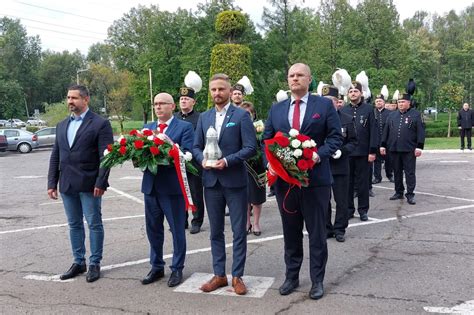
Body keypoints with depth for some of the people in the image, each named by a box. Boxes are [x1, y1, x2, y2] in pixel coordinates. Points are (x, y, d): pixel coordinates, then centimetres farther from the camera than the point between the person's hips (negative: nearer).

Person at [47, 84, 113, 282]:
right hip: (66, 185, 6)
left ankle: (94, 264, 16)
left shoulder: (100, 124, -6)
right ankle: (78, 262, 27)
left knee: (94, 224, 4)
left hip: (89, 185, -6)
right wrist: (52, 183, 8)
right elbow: (55, 156, 14)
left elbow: (105, 156, -11)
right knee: (74, 225, 14)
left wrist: (101, 183, -17)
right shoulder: (62, 125, 14)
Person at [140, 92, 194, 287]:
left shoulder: (184, 127, -3)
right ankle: (157, 267, 29)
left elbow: (186, 154, -14)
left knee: (177, 230, 6)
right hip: (150, 186, 5)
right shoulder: (147, 128, 14)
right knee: (153, 229, 14)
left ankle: (177, 269, 21)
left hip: (173, 186, -5)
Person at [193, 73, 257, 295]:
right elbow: (196, 146, 12)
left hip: (235, 181, -4)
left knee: (239, 231, 4)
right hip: (211, 181, 4)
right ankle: (219, 275, 23)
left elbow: (250, 148, -10)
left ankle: (237, 276, 16)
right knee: (216, 231, 11)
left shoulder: (241, 115, -3)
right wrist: (202, 159, -9)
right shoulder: (204, 117, 11)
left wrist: (227, 161, -19)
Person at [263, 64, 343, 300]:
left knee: (316, 232, 6)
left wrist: (319, 155, -19)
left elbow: (335, 137, -2)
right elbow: (267, 140, 11)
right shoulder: (276, 109, 11)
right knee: (290, 232, 14)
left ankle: (317, 280, 20)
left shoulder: (324, 105, 1)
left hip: (315, 178, -3)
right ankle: (291, 276, 28)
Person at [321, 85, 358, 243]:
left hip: (340, 166, -1)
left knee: (341, 200, 6)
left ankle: (340, 229, 19)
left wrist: (342, 151, -14)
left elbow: (353, 141, 3)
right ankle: (326, 228, 21)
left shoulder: (347, 119, 1)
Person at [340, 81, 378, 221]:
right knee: (347, 182, 8)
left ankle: (363, 210, 16)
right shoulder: (343, 110, 7)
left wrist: (372, 151, -8)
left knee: (363, 182, 6)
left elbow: (373, 131, -3)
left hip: (363, 152, -2)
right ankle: (349, 208, 19)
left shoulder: (368, 109, 1)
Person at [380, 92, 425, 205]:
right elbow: (386, 131, 12)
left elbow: (420, 132, -4)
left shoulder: (415, 114, 0)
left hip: (409, 149, -4)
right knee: (397, 172, 11)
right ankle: (399, 192, 21)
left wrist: (419, 147, -11)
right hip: (394, 149, 4)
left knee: (410, 172, 0)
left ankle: (410, 194, 4)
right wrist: (383, 145, 7)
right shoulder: (392, 115, 12)